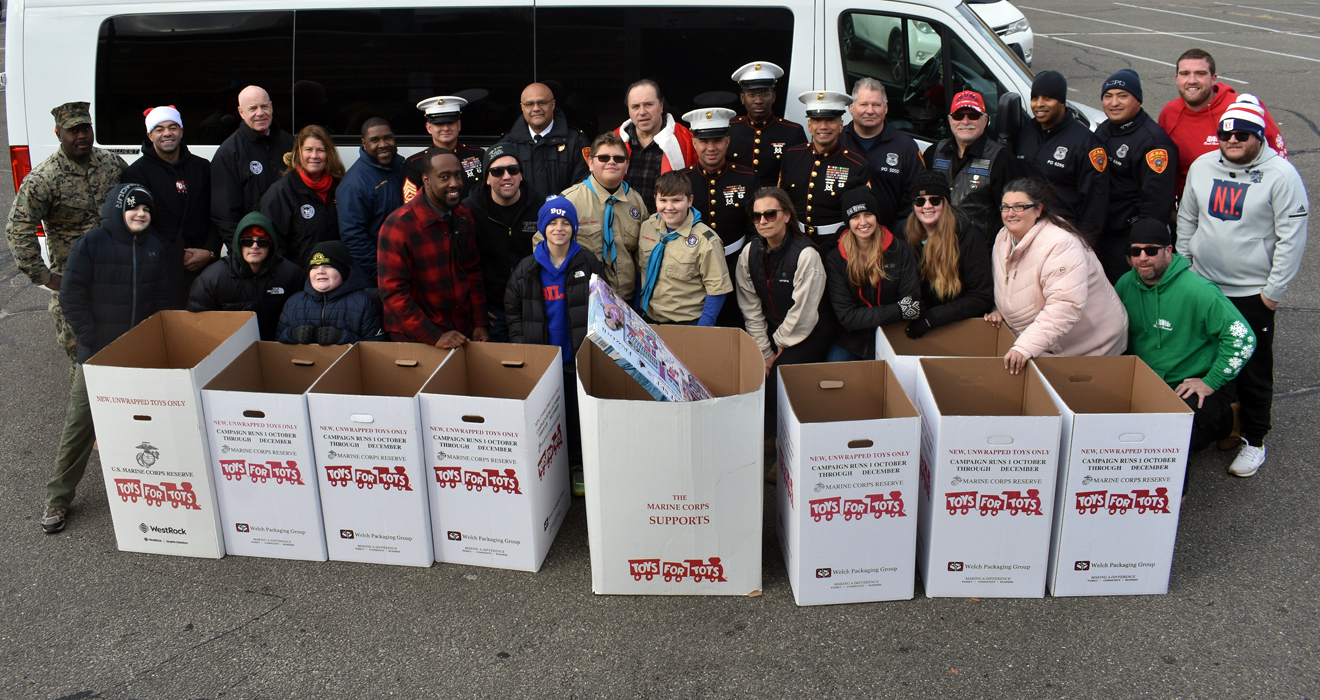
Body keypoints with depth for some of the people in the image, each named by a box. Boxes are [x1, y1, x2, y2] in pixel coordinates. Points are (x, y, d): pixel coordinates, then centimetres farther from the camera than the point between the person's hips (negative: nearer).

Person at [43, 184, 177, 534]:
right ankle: (57, 498, 9)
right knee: (80, 423, -2)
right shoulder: (91, 243, -6)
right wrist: (93, 340, -11)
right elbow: (71, 296, -8)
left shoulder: (156, 246, 6)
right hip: (97, 354, -3)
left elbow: (164, 298, 9)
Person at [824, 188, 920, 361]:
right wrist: (898, 311, -17)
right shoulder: (834, 259, -6)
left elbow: (913, 304, -4)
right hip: (850, 342, -1)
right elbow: (846, 316, -10)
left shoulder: (899, 249, -4)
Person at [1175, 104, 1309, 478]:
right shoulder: (1202, 166, 4)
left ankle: (1253, 440, 17)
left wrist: (1274, 290, -10)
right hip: (1201, 284, 5)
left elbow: (1292, 237, -9)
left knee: (1253, 370, 3)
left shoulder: (1281, 175, -10)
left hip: (1252, 293, -4)